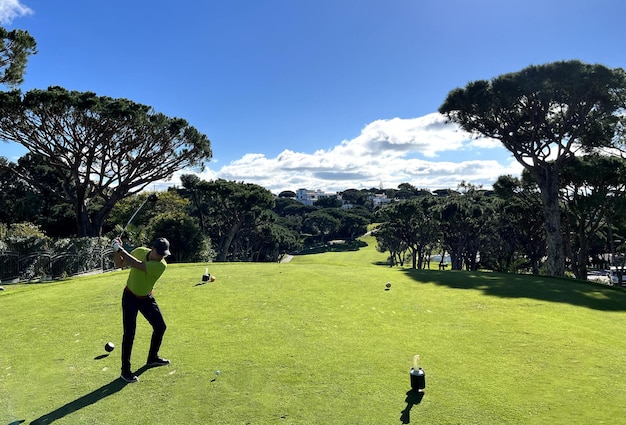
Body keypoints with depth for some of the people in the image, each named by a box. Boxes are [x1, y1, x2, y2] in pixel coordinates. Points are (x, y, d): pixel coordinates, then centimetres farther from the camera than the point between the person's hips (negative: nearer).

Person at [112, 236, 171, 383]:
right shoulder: (140, 251, -16)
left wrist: (120, 248, -35)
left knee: (160, 327, 6)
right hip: (130, 297, -1)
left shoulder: (161, 265, -25)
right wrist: (116, 250, -21)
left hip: (147, 298, 1)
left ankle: (152, 358, 31)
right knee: (129, 333, -9)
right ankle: (125, 370, 3)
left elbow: (137, 265, -39)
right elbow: (120, 263, -2)